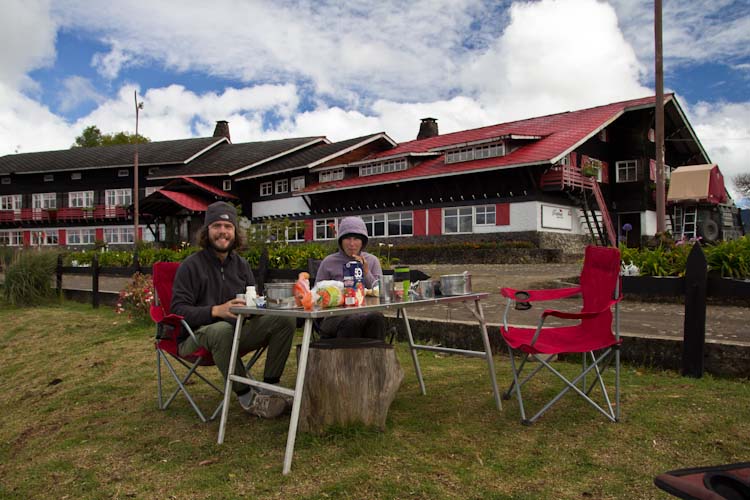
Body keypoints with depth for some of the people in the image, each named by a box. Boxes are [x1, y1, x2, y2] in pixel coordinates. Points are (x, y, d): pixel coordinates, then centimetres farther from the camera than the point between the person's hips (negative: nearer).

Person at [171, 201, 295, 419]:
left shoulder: (241, 264, 12)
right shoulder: (191, 265, -5)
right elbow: (178, 309, -14)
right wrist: (216, 311, -29)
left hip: (235, 333, 5)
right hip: (196, 337, -5)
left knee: (284, 320, -15)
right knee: (222, 329, -41)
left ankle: (269, 389, -13)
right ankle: (246, 397, -26)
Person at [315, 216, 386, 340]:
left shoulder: (372, 261, 12)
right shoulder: (329, 262, 7)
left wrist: (366, 272, -8)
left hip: (365, 313, 2)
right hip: (336, 316, -2)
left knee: (376, 318, -32)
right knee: (352, 321, -36)